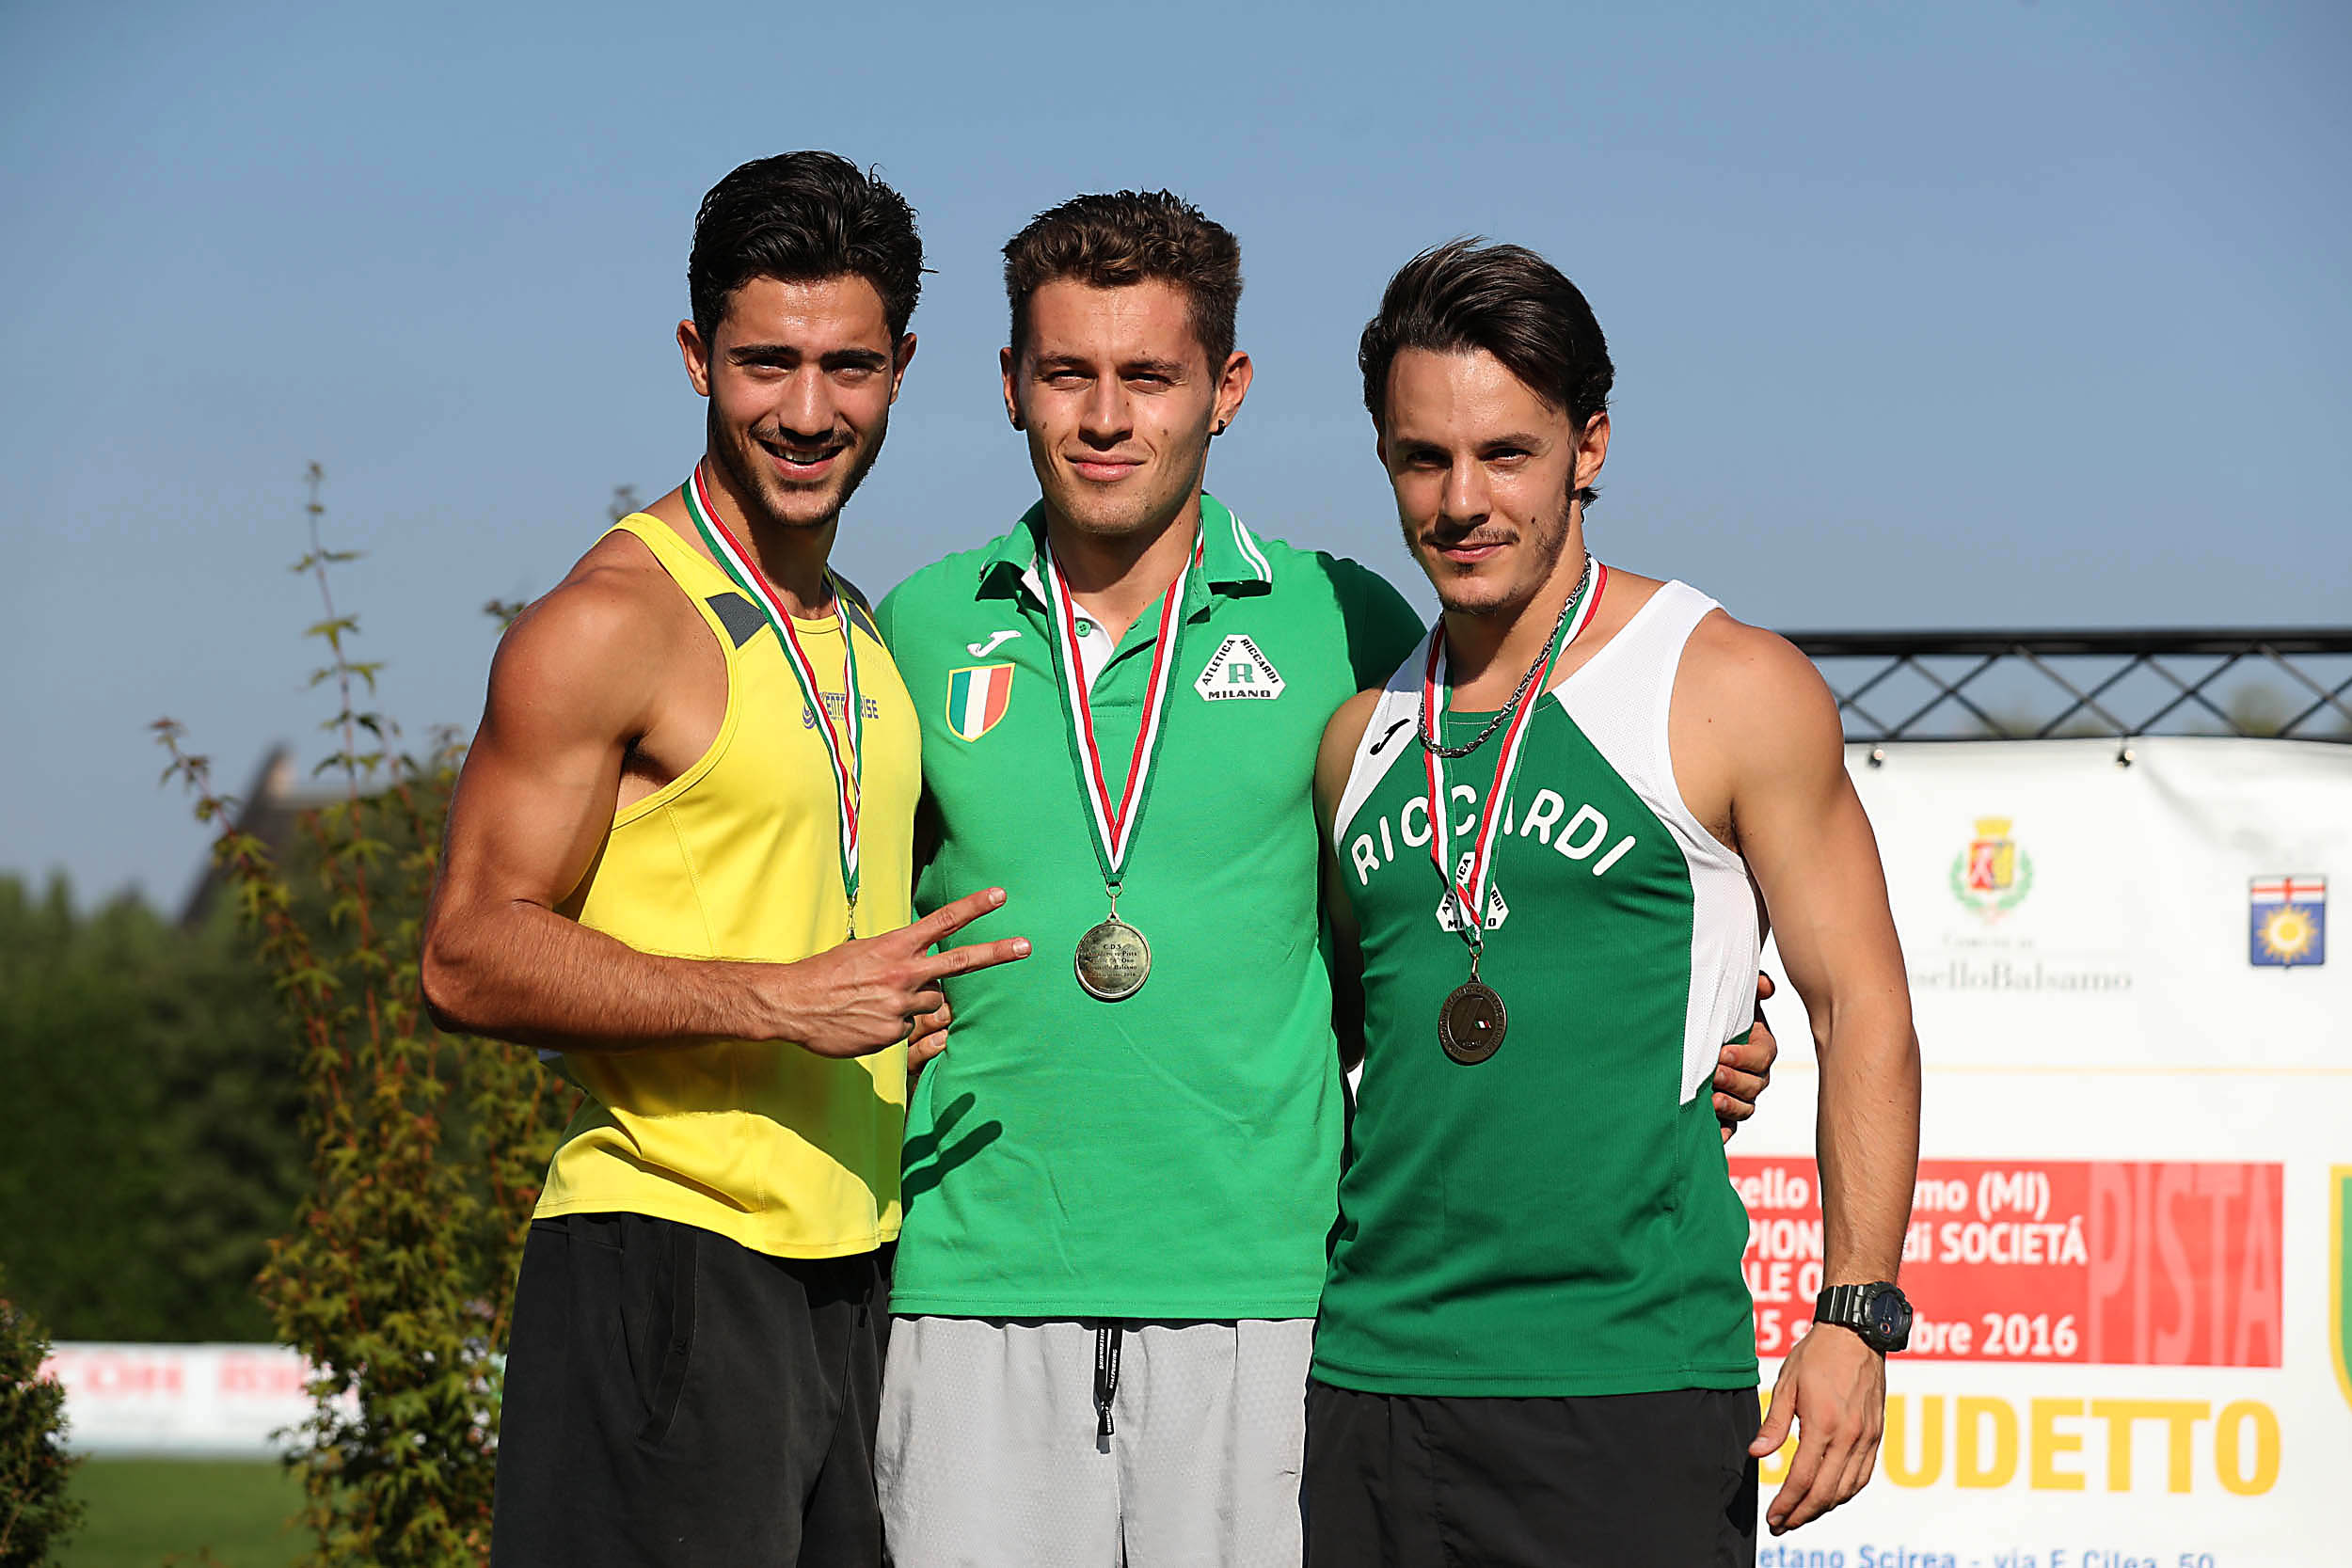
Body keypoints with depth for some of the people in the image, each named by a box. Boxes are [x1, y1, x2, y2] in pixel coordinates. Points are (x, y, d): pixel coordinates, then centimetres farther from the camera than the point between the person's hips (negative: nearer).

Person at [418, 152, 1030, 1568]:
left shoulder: (867, 642, 18)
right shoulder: (611, 625, -8)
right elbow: (471, 958, -14)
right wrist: (781, 1001, -20)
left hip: (853, 1276, 8)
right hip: (666, 1274, -8)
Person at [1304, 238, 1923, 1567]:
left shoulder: (1735, 694, -1)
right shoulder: (1365, 734, 13)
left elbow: (1863, 1014, -1)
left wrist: (1858, 1315, -10)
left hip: (1636, 1380, -4)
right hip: (1373, 1371, 4)